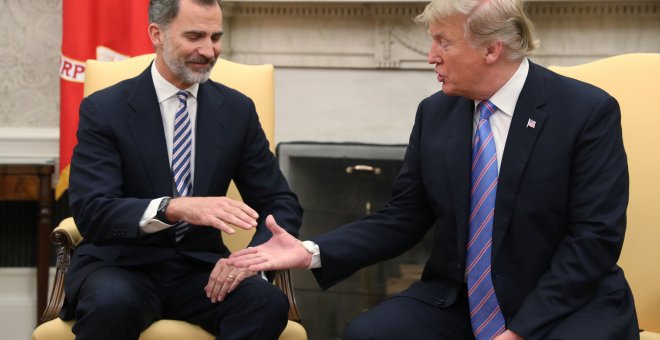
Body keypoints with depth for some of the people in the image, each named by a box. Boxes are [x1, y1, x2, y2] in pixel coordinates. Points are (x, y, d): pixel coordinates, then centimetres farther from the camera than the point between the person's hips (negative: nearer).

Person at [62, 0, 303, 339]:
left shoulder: (237, 110, 5)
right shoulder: (104, 110, -6)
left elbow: (281, 204, 6)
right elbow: (90, 211, -18)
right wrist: (174, 207, -36)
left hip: (199, 269, 3)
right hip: (123, 266, -2)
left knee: (269, 302, -28)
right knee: (111, 302, -37)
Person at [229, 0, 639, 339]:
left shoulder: (590, 111, -10)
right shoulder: (435, 113, 4)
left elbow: (596, 237, -14)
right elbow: (403, 218, 7)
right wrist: (314, 252, -8)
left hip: (568, 304, -4)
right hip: (456, 299, 4)